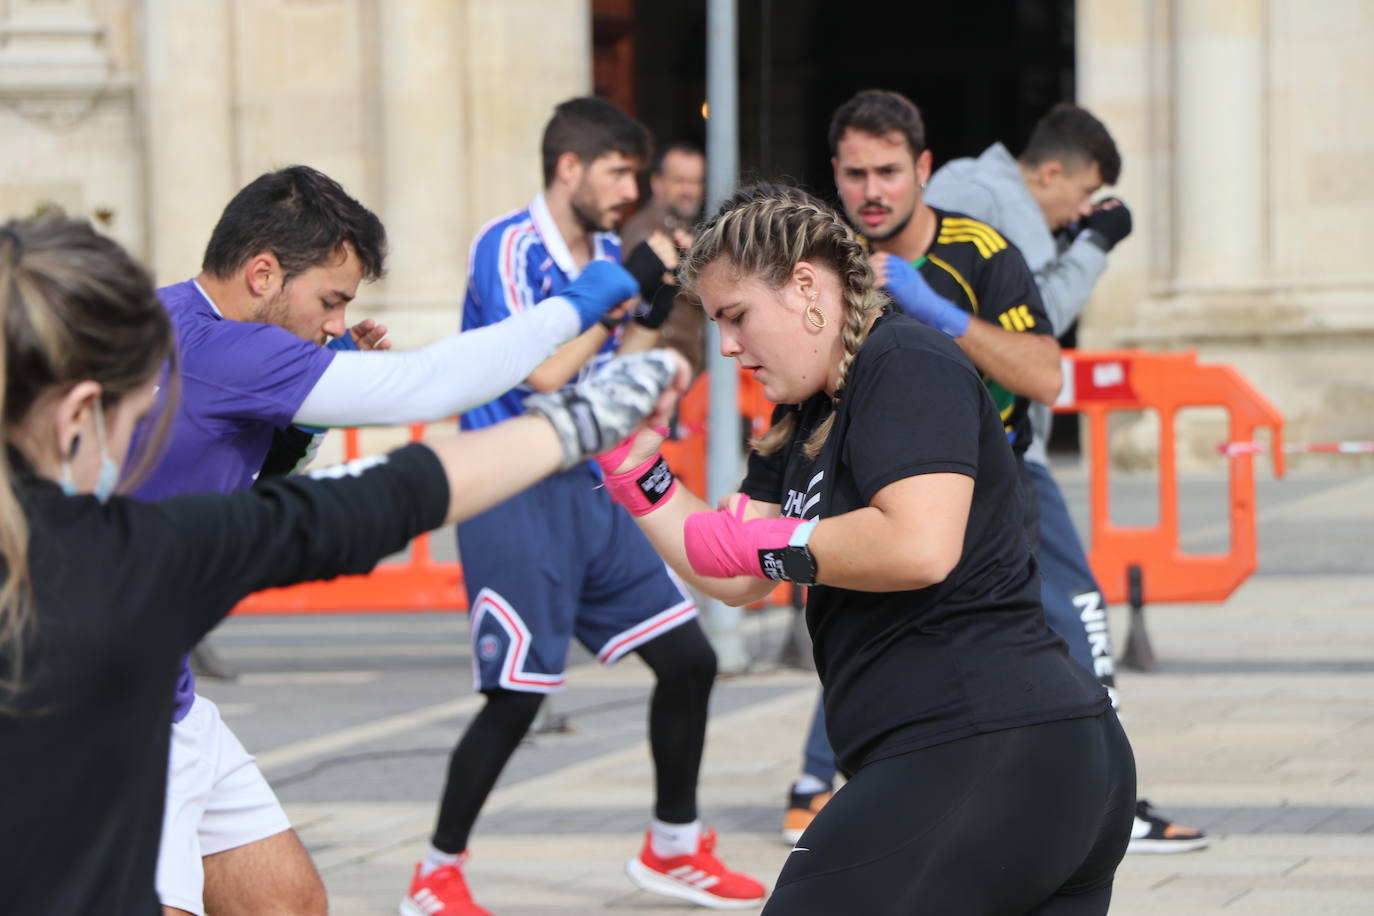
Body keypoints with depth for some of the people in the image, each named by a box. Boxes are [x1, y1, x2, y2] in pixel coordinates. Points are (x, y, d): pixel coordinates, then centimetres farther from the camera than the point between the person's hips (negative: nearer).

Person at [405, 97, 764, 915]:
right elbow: (546, 371, -22)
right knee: (519, 695, -9)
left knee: (688, 657, 5)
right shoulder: (507, 248, -13)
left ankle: (674, 847, 22)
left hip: (593, 489, 8)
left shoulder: (607, 252, 10)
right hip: (518, 500, -8)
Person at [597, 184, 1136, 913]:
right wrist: (636, 470, 14)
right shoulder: (805, 419, 21)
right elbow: (736, 581, 21)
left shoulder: (906, 365, -9)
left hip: (977, 759, -10)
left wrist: (766, 543, -12)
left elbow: (920, 546, -24)